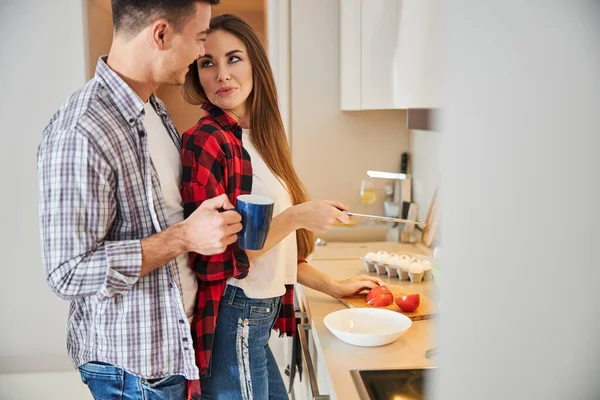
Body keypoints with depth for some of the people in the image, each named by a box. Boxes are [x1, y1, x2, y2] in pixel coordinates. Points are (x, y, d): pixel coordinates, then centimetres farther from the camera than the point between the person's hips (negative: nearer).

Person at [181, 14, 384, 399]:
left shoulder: (256, 138, 10)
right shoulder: (205, 141, -16)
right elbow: (212, 259, -20)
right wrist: (296, 216, -20)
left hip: (259, 321, 8)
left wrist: (332, 286, 16)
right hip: (233, 321, -8)